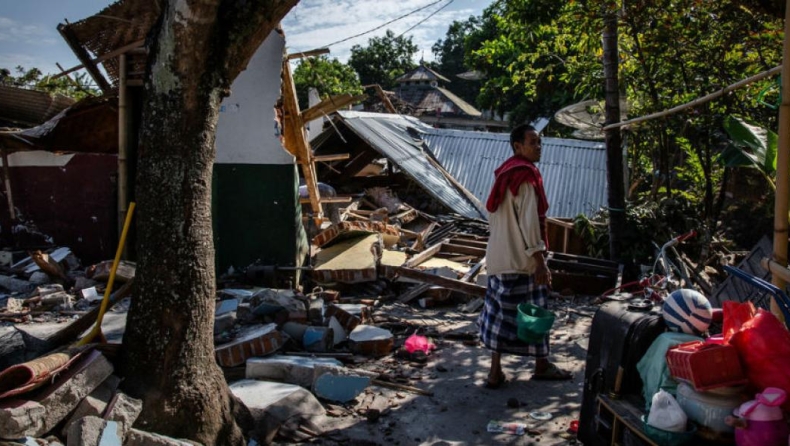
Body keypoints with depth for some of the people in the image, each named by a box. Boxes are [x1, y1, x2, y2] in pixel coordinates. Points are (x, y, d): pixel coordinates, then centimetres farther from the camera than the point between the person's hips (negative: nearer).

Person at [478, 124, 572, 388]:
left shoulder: (503, 174, 12)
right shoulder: (527, 176, -15)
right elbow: (529, 222, -21)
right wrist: (540, 261, -19)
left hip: (499, 257, 8)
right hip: (522, 259, -8)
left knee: (499, 312, 9)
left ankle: (495, 371, 13)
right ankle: (541, 366, 23)